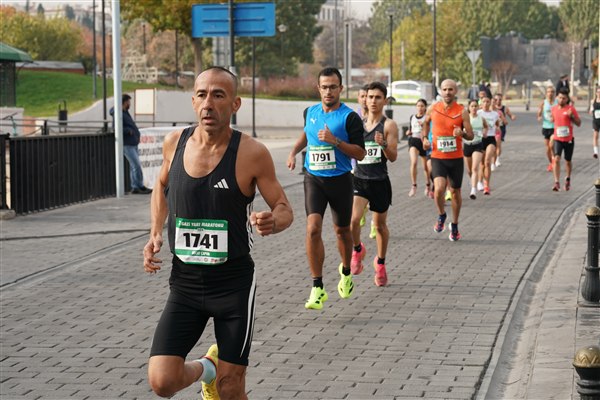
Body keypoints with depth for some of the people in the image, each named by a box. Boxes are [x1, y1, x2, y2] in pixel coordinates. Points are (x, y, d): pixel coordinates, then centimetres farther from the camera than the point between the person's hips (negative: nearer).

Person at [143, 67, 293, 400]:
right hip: (184, 283, 3)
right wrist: (155, 233, 5)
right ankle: (204, 368, 25)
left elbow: (285, 209, -4)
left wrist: (272, 222, -27)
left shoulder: (252, 153, -12)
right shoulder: (174, 143, -2)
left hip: (233, 283, -2)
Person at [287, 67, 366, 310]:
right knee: (313, 229, -16)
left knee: (342, 231, 14)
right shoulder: (310, 113, 5)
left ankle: (346, 272, 43)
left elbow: (360, 153, -12)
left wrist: (335, 140, -23)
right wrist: (294, 151, 13)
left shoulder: (349, 117, -9)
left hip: (340, 180, -2)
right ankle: (318, 289, -12)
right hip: (314, 179, 2)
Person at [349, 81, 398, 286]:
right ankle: (358, 250, 11)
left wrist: (383, 144, -28)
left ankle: (380, 263, 31)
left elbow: (393, 157, -11)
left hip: (380, 181, -2)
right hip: (359, 179, 2)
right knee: (353, 219, -18)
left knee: (380, 225, 10)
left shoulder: (389, 125, -5)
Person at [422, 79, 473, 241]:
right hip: (438, 157, 0)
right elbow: (426, 122, 22)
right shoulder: (433, 109, -1)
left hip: (456, 158, 1)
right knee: (439, 189, -21)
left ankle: (454, 225, 31)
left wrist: (462, 133, -25)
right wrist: (424, 138, 6)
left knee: (456, 192, 11)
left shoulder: (462, 112, -5)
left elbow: (471, 136, -3)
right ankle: (441, 215, 9)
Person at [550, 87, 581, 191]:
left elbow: (579, 123, -7)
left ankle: (568, 180, 36)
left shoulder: (571, 108, -8)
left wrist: (571, 116, -20)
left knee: (568, 161, 12)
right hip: (557, 139, 1)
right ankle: (557, 183, -20)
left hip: (569, 139, -1)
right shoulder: (554, 109, 3)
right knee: (556, 159, -17)